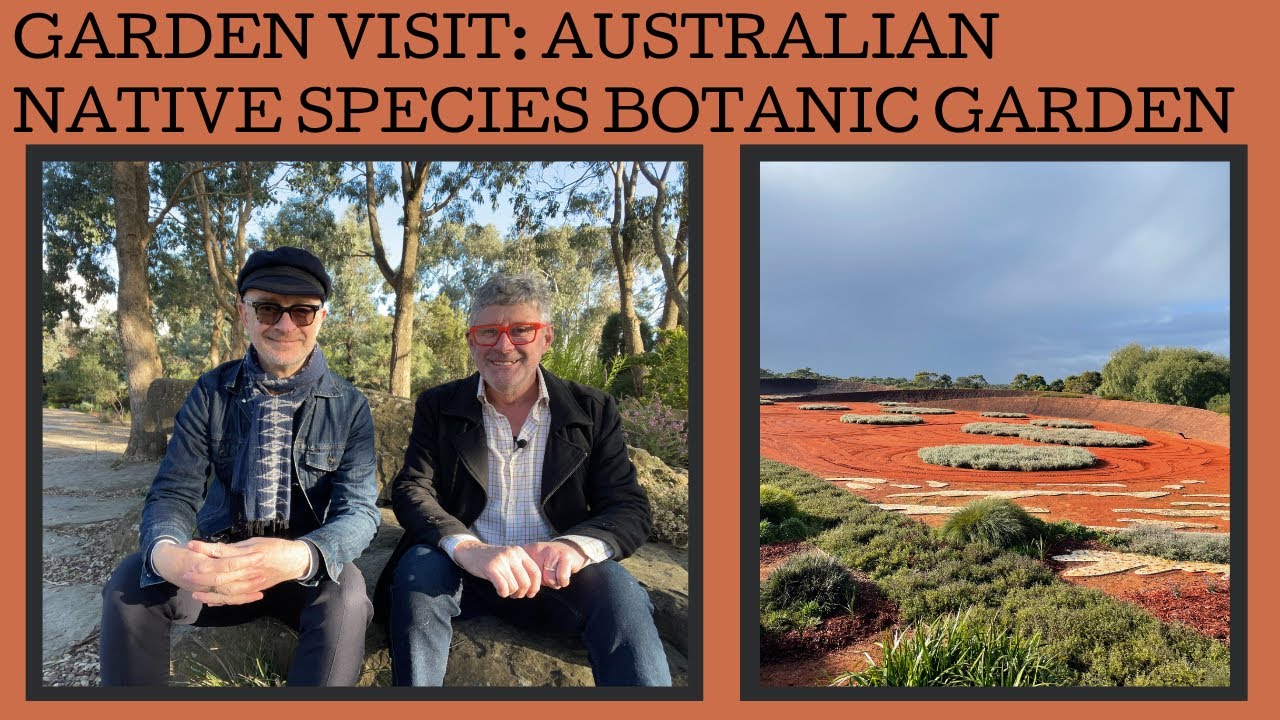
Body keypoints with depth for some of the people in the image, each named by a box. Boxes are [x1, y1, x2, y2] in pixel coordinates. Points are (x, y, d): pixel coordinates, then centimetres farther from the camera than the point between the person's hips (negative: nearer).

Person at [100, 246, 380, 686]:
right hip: (218, 559, 2)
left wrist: (299, 557, -41)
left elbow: (358, 510, -16)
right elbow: (175, 493, -7)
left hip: (308, 568, -2)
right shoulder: (211, 393, -1)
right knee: (129, 586, -25)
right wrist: (166, 553, -35)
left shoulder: (349, 406, -6)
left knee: (346, 596, -34)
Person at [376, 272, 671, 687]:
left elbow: (630, 509, -2)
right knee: (419, 568, -31)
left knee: (617, 589, -31)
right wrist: (467, 548, -29)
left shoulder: (593, 411, 5)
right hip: (464, 573, 1)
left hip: (554, 576, -1)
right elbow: (411, 491, -6)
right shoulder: (438, 407, 6)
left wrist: (577, 545, -26)